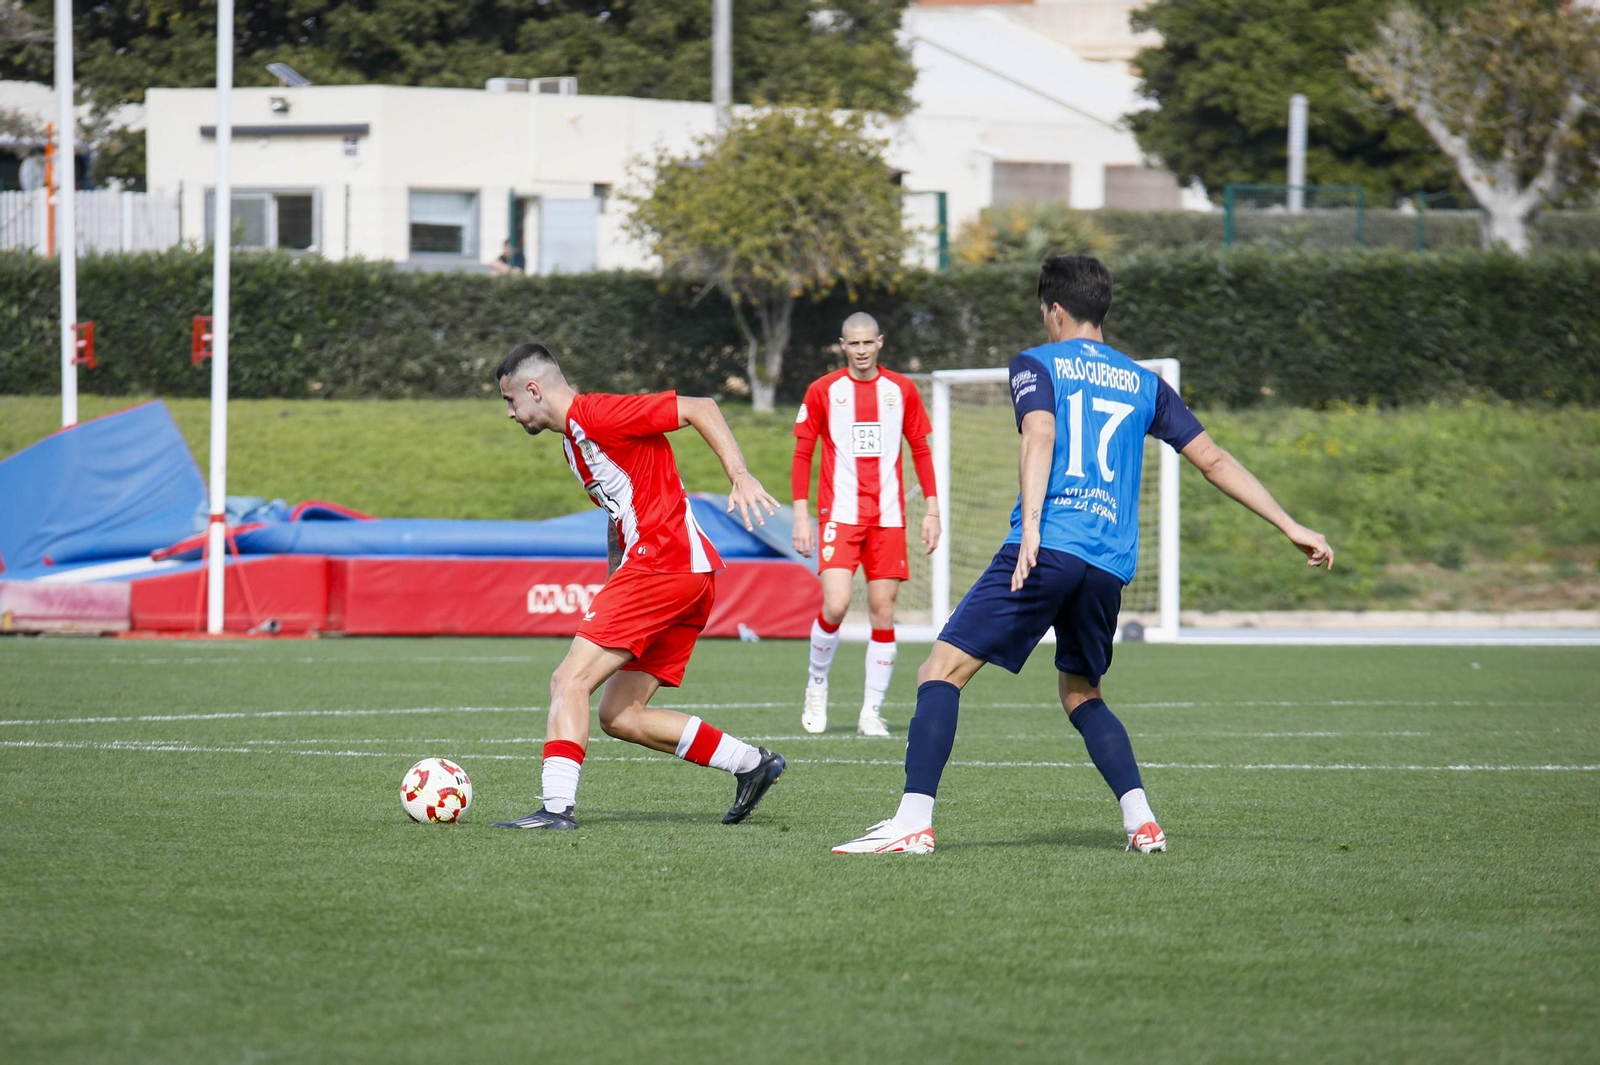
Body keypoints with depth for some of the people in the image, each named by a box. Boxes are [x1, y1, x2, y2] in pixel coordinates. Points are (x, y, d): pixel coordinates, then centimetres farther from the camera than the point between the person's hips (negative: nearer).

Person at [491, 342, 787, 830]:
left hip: (660, 565, -10)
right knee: (619, 717, 9)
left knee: (569, 681, -12)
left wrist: (740, 476, -18)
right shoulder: (573, 441, 23)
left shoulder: (594, 415, -8)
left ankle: (556, 808, -19)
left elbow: (699, 409, -11)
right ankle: (752, 763, 13)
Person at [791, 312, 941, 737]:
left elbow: (921, 451, 13)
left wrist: (932, 510, 6)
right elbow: (803, 454, 5)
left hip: (888, 519, 2)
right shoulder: (823, 391, 3)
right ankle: (817, 684, 7)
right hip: (840, 515, -2)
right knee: (835, 606, -17)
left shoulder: (901, 390, 8)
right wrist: (801, 515, -2)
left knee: (883, 613, -2)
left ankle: (872, 712, 5)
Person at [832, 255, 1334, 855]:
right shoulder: (1145, 384, 22)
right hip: (1112, 563, 5)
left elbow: (1040, 435, -11)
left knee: (942, 670, -4)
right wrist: (1290, 527, 26)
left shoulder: (1037, 364, 8)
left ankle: (914, 822, -19)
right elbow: (1214, 460, 22)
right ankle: (1141, 822, 6)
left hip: (1049, 546, -5)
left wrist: (1030, 528, -24)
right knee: (1080, 693, 24)